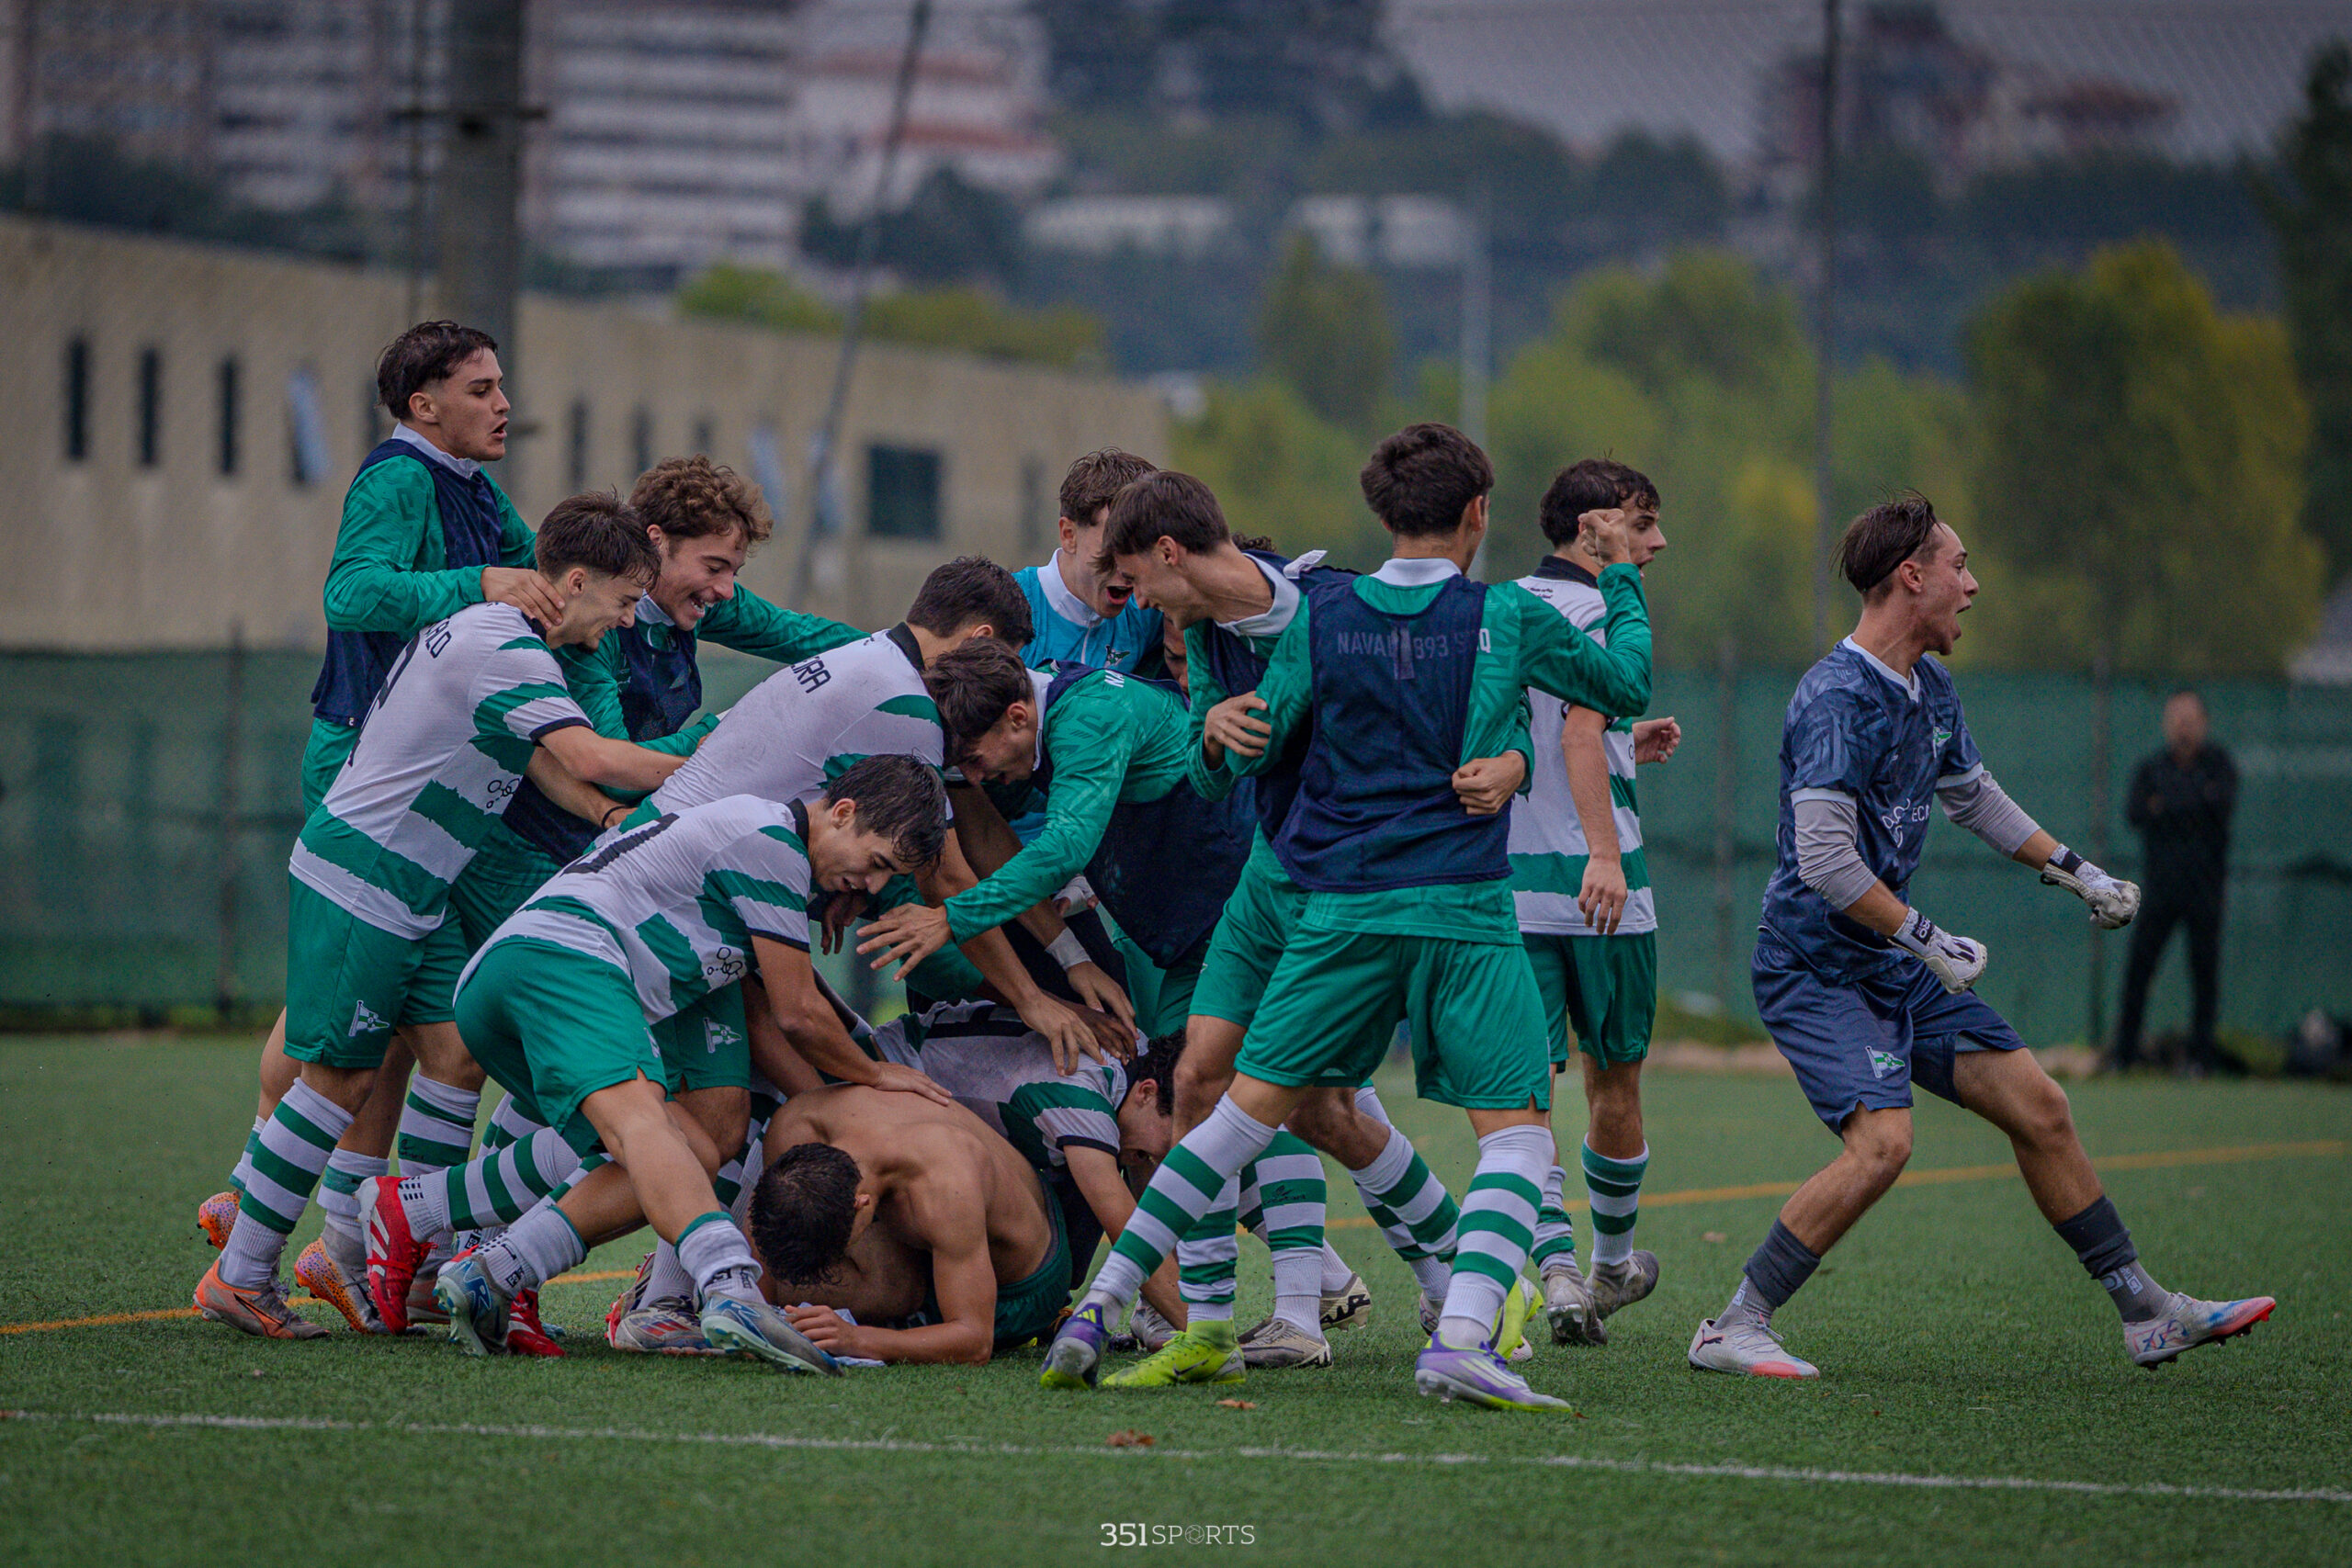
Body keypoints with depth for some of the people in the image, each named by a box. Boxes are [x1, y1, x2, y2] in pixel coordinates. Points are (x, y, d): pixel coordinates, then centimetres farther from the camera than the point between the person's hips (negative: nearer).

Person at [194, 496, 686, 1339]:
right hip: (358, 883, -10)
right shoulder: (507, 653, -21)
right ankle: (238, 1277, 3)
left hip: (416, 892, 10)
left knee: (457, 1055, 4)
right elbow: (591, 758, -31)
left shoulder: (478, 624, 11)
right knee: (341, 1078, -5)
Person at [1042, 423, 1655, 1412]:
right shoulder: (1507, 619, -1)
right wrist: (1621, 580, 29)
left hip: (1341, 910, 3)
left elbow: (1248, 749, 9)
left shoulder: (1321, 615, 3)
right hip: (1464, 911, -3)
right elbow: (1626, 684, 14)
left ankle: (1099, 1305, 2)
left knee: (1246, 1111, 8)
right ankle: (1462, 1336, -20)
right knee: (1518, 1131, 1)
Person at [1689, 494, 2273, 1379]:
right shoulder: (1837, 697, -20)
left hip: (1898, 970, 9)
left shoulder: (1931, 688, 10)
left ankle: (2147, 1314, 17)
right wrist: (1927, 940, -22)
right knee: (1882, 1141, -26)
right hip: (1817, 966, -9)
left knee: (2040, 1109, 7)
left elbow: (1973, 796, 29)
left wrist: (2077, 873, 29)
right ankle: (1733, 1330, -17)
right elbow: (1824, 858, -26)